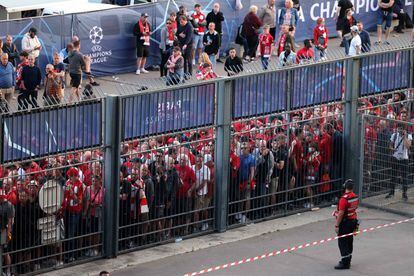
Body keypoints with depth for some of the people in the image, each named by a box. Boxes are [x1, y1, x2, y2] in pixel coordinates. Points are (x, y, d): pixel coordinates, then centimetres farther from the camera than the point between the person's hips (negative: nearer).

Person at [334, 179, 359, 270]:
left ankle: (345, 263, -3)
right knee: (349, 241, 17)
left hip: (345, 222, -8)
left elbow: (341, 213, -23)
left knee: (342, 242, -2)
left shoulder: (344, 199, -24)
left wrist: (337, 225, -17)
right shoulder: (355, 197, 2)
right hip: (353, 220, 8)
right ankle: (347, 261, 27)